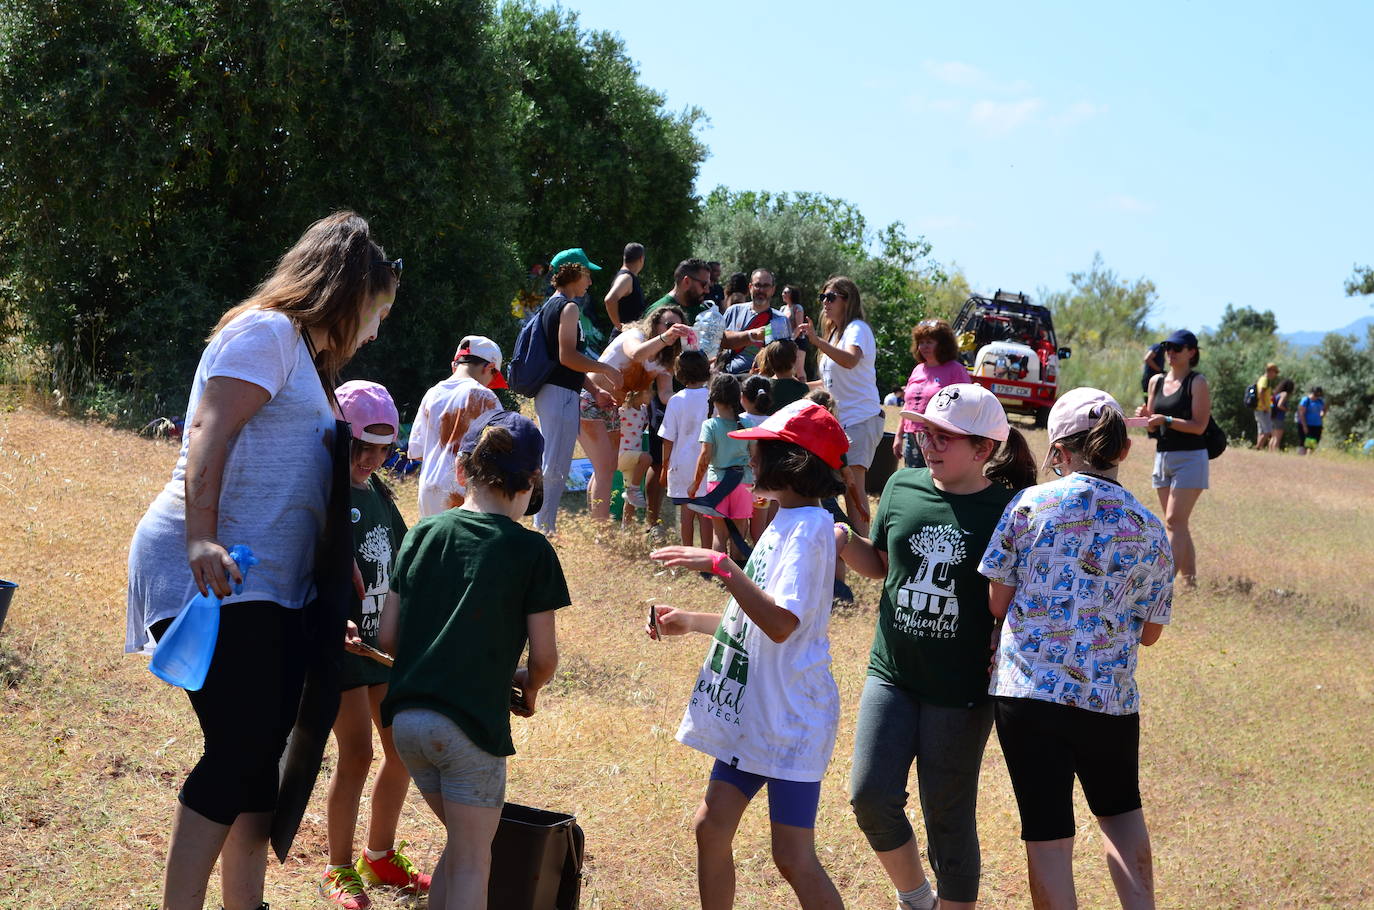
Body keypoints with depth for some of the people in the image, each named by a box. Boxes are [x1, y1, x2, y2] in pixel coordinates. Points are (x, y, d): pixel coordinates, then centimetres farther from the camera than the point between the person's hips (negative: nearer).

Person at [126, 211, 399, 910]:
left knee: (264, 751, 8)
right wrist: (201, 537, -29)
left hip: (269, 582, 10)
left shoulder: (305, 356, 26)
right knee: (238, 751, -15)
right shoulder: (266, 331, -4)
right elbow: (209, 434, -17)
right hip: (215, 572, -10)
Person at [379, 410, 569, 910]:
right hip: (472, 724, -5)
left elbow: (389, 636, 8)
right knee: (472, 864, 5)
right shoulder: (531, 550, -4)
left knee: (461, 845, 23)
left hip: (408, 717, 5)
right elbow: (544, 657, -2)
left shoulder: (423, 533, 8)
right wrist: (528, 688, 19)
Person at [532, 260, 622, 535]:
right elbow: (567, 356, -20)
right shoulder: (568, 307, -11)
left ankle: (543, 528, 18)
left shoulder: (551, 306, 20)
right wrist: (606, 369, -9)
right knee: (556, 468, -8)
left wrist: (595, 391, 20)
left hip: (549, 392, 10)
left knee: (551, 466, 15)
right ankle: (545, 528, -8)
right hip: (561, 395, -10)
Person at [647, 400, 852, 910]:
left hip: (791, 716, -10)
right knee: (712, 827, 11)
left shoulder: (809, 526, -17)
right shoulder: (785, 522, 13)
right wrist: (691, 623, 17)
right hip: (751, 713, 10)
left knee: (794, 858, -6)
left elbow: (782, 624, -29)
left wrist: (722, 565, -31)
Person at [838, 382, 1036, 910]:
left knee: (948, 817, 4)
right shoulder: (903, 487, 2)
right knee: (871, 795, -5)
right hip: (893, 673, 4)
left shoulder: (1008, 511, -9)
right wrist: (845, 543, -4)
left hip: (962, 689, -3)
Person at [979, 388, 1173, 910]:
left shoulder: (1030, 505, -5)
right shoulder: (1150, 531, 1)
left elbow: (997, 602, -1)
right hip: (1108, 696, 2)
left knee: (1047, 836, 4)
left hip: (1025, 690, -2)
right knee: (1120, 810, 25)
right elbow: (1149, 632, 7)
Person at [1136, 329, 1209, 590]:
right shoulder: (1157, 381, 12)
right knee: (1177, 525, 9)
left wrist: (1166, 420, -22)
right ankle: (1190, 580, 15)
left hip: (1189, 458, -7)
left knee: (1174, 522, -14)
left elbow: (1199, 426, -14)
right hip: (1163, 457, 7)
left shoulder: (1197, 382, -7)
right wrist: (1145, 417, -4)